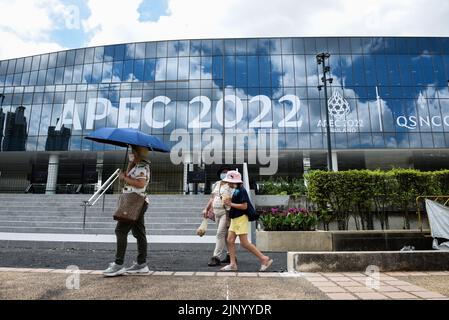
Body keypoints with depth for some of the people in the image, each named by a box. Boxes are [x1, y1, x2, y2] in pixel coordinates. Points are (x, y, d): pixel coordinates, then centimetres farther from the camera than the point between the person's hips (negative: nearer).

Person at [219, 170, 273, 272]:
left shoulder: (241, 191, -15)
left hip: (241, 219, -10)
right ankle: (233, 264, 11)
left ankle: (264, 259, 3)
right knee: (230, 240, 5)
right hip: (234, 219, 10)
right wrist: (229, 203, 8)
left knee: (244, 243, -7)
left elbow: (244, 206, -21)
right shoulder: (236, 191, 14)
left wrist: (231, 204, -16)